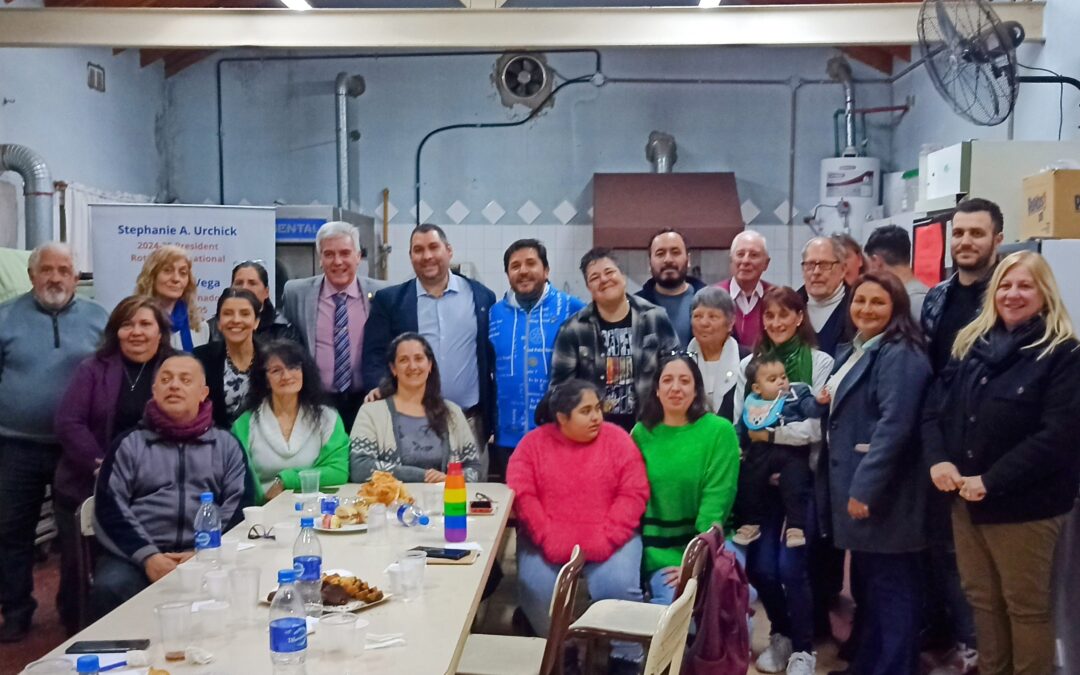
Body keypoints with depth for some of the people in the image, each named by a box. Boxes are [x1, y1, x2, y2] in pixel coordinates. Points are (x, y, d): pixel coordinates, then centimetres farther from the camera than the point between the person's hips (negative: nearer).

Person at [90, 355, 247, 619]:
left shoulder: (226, 444, 17)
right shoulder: (129, 443, 15)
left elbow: (238, 507, 6)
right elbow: (109, 507, 4)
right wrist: (147, 556, -11)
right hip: (135, 555, 0)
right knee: (109, 590, -32)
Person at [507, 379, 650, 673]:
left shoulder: (618, 439, 3)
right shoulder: (533, 442, 4)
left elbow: (634, 494, -4)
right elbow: (521, 495, -6)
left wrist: (604, 540, -16)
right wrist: (551, 541, -18)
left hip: (607, 540, 0)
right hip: (550, 540, 1)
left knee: (618, 584, -27)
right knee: (535, 587, -24)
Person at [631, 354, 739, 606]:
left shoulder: (719, 430, -6)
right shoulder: (642, 432, 4)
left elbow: (716, 498, -10)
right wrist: (655, 556, -9)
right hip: (661, 552, 1)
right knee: (672, 601, -23)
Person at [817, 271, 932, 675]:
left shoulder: (900, 355, -15)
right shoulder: (853, 352, 15)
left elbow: (894, 426, -24)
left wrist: (864, 488, -26)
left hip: (881, 494, -10)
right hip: (855, 487, 10)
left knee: (891, 588, 0)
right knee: (867, 586, 19)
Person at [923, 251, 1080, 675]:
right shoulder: (971, 343, 8)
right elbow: (936, 405, 7)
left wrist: (991, 481, -21)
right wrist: (938, 459, -11)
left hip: (1023, 504, -6)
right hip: (965, 498, 6)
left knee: (1026, 605, 8)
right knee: (981, 598, 17)